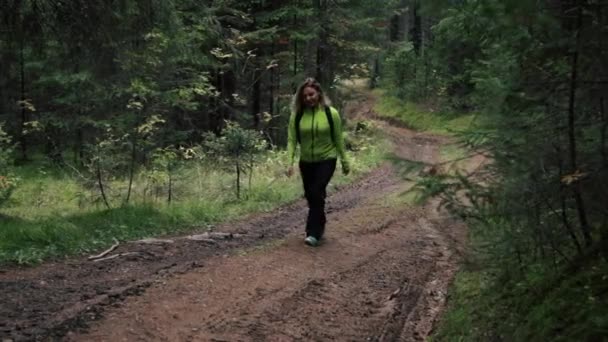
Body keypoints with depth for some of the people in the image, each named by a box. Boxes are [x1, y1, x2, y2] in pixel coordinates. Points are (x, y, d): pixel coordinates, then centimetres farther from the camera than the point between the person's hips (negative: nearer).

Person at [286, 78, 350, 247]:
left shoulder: (331, 113, -9)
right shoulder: (297, 115, -6)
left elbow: (338, 139, -2)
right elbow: (291, 140, -7)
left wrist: (345, 161, 3)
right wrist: (290, 162, -17)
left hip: (326, 160, -3)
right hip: (306, 162, 3)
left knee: (316, 193, -17)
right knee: (311, 196, 11)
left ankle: (314, 233, -11)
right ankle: (319, 226, 34)